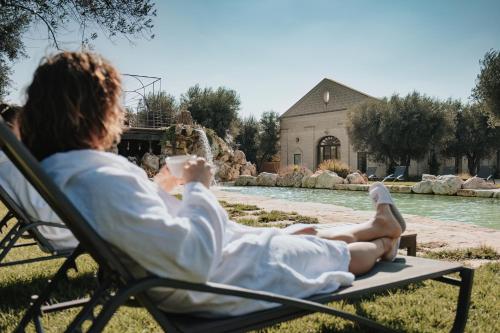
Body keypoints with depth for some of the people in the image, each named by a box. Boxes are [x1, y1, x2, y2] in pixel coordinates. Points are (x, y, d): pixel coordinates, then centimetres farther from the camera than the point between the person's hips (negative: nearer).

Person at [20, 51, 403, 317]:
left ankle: (378, 225, 53)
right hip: (217, 282, -9)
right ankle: (381, 244, 51)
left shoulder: (62, 173, -2)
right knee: (334, 253, 18)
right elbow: (194, 258, -38)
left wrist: (156, 187, 6)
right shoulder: (105, 181, -36)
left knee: (309, 237, 27)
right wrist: (198, 187, -24)